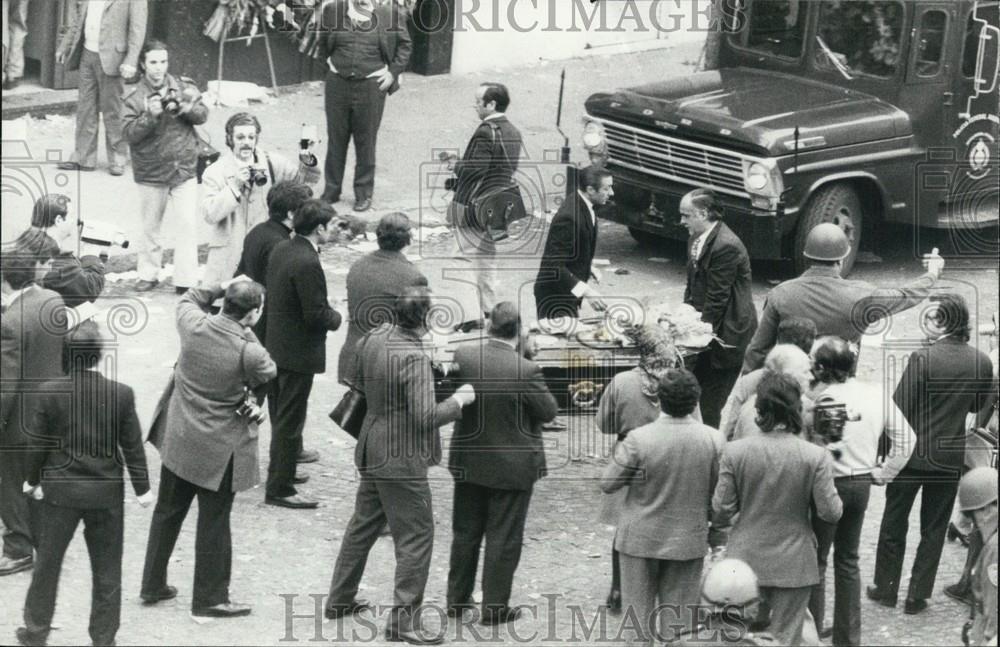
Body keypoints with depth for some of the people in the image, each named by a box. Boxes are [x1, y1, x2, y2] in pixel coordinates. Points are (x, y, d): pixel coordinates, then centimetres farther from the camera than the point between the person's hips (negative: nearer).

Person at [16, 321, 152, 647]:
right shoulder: (121, 394, -12)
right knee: (107, 569, 11)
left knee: (48, 562, 15)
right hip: (107, 493, 0)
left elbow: (38, 442, -5)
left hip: (60, 490, 0)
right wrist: (142, 487, 6)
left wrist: (34, 480, 11)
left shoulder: (51, 393, -12)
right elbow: (132, 446, -5)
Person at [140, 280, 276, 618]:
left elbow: (188, 299, 12)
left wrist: (222, 289, 9)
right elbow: (269, 373, -3)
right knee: (213, 522, 7)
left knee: (168, 512, 19)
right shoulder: (249, 352, -25)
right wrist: (248, 335, -1)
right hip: (219, 449, -5)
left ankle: (153, 584, 30)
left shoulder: (193, 324, -12)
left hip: (179, 438, 5)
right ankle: (209, 598, 17)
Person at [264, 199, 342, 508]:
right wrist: (335, 318, -4)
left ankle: (282, 470, 38)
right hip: (298, 352, -9)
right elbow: (316, 315, -25)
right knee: (289, 421, 0)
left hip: (275, 345, 9)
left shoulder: (281, 250, 3)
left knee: (281, 416, 23)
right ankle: (279, 488, 7)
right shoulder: (307, 263, -25)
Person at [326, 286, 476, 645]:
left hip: (372, 451, 9)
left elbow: (358, 383, 16)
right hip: (402, 460, -9)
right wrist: (458, 401, -13)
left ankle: (339, 599, 33)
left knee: (363, 524, 22)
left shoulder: (375, 338, 0)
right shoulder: (414, 358, -25)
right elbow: (426, 417, -26)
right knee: (416, 536, 0)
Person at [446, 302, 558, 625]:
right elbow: (549, 411, -11)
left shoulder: (463, 356, -12)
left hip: (469, 461, 4)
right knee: (503, 538, 9)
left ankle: (457, 599, 30)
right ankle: (495, 607, 15)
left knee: (465, 533, 19)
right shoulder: (525, 370, -25)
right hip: (511, 467, -4)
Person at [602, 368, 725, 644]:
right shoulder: (714, 440, -12)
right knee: (677, 620, 13)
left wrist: (619, 453, 6)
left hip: (642, 539, -2)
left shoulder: (638, 440, -19)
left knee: (640, 614, 12)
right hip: (689, 540, 2)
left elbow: (608, 484, -9)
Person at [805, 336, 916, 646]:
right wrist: (883, 473, 8)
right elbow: (906, 437, 4)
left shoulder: (816, 398, -18)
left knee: (815, 560, 8)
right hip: (861, 484, 5)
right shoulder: (876, 394, -1)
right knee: (848, 560, 18)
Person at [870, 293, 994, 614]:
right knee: (934, 529, 13)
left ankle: (886, 588, 23)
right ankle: (918, 596, 15)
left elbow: (898, 408, -16)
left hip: (912, 455, -3)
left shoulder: (922, 359, -20)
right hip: (951, 458, 3)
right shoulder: (981, 362, -6)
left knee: (894, 524, 14)